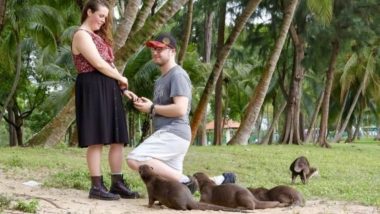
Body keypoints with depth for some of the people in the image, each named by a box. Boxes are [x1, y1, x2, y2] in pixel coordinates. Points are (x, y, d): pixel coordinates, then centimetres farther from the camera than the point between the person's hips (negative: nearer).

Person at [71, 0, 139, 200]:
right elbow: (99, 65, -14)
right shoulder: (82, 35, -7)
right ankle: (97, 186, -5)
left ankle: (117, 183, 10)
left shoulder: (98, 36, 24)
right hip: (93, 89, -9)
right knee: (97, 140, -8)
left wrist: (123, 89, 11)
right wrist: (121, 79, 0)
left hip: (108, 89, 10)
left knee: (118, 138, 6)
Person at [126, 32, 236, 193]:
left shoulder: (177, 75, -9)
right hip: (166, 134, 11)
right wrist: (146, 105, 11)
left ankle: (184, 181, -22)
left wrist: (152, 108, -12)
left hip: (174, 134, -11)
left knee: (134, 160, -26)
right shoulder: (162, 78, 23)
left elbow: (180, 109, -20)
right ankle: (221, 180, 18)